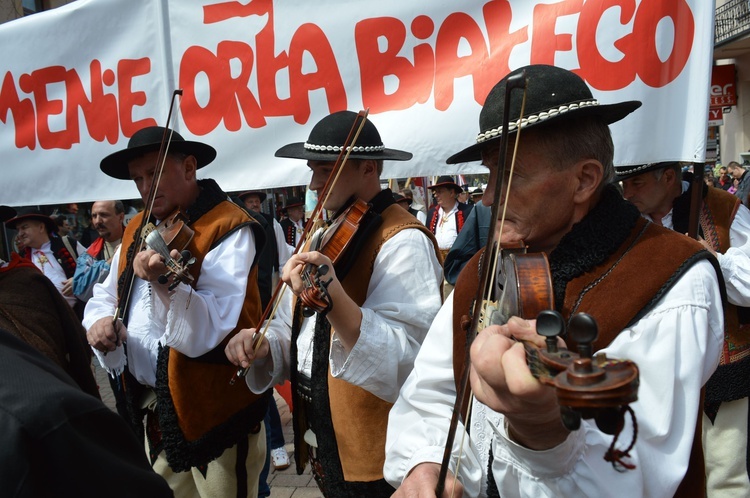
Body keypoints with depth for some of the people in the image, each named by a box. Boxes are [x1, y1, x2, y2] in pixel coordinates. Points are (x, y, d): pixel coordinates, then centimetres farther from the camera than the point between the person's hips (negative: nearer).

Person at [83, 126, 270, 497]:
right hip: (150, 405, 7)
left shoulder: (229, 229, -17)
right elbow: (105, 294, 13)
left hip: (213, 409, -7)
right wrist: (100, 320, -9)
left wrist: (164, 284, -43)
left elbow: (207, 331, -27)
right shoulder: (137, 229, 7)